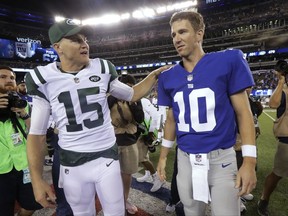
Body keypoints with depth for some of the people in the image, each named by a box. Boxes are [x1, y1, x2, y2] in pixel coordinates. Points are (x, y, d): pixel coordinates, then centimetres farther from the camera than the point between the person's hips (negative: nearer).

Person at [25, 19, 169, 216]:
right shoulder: (44, 80, -5)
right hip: (72, 164, 0)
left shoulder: (102, 71, -2)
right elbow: (37, 134, -2)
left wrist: (154, 75, 1)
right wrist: (37, 180, -5)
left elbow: (133, 95, 12)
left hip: (107, 158, 1)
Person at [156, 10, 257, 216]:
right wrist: (163, 156, 14)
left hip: (221, 159, -3)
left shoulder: (228, 61, -9)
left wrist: (249, 161, -11)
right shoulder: (169, 76, 2)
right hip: (186, 159, 4)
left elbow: (243, 113, -6)